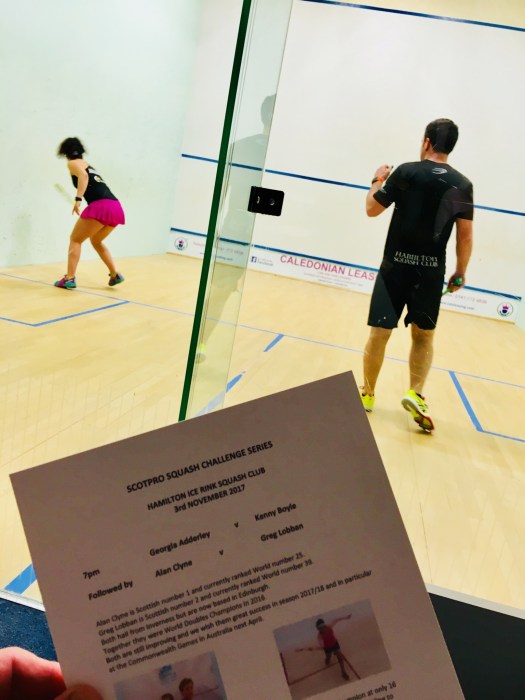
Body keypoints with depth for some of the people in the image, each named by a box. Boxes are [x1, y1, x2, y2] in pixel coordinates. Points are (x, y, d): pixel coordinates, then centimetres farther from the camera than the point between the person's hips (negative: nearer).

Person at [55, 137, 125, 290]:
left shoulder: (72, 163, 10)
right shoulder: (87, 165, 31)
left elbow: (83, 175, -11)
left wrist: (78, 199, -19)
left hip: (100, 206, -7)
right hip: (116, 207, 7)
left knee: (75, 239, 7)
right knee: (96, 241, 27)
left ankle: (70, 278, -4)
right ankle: (115, 275, 22)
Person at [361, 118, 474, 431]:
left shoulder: (406, 172, -4)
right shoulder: (463, 185, 3)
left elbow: (372, 209, 3)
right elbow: (465, 235, 1)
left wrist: (378, 180, 20)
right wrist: (460, 272, 12)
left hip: (396, 265, -2)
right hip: (431, 270, 2)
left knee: (380, 333, 5)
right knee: (424, 335, 17)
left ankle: (367, 394, 17)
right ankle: (416, 394, 4)